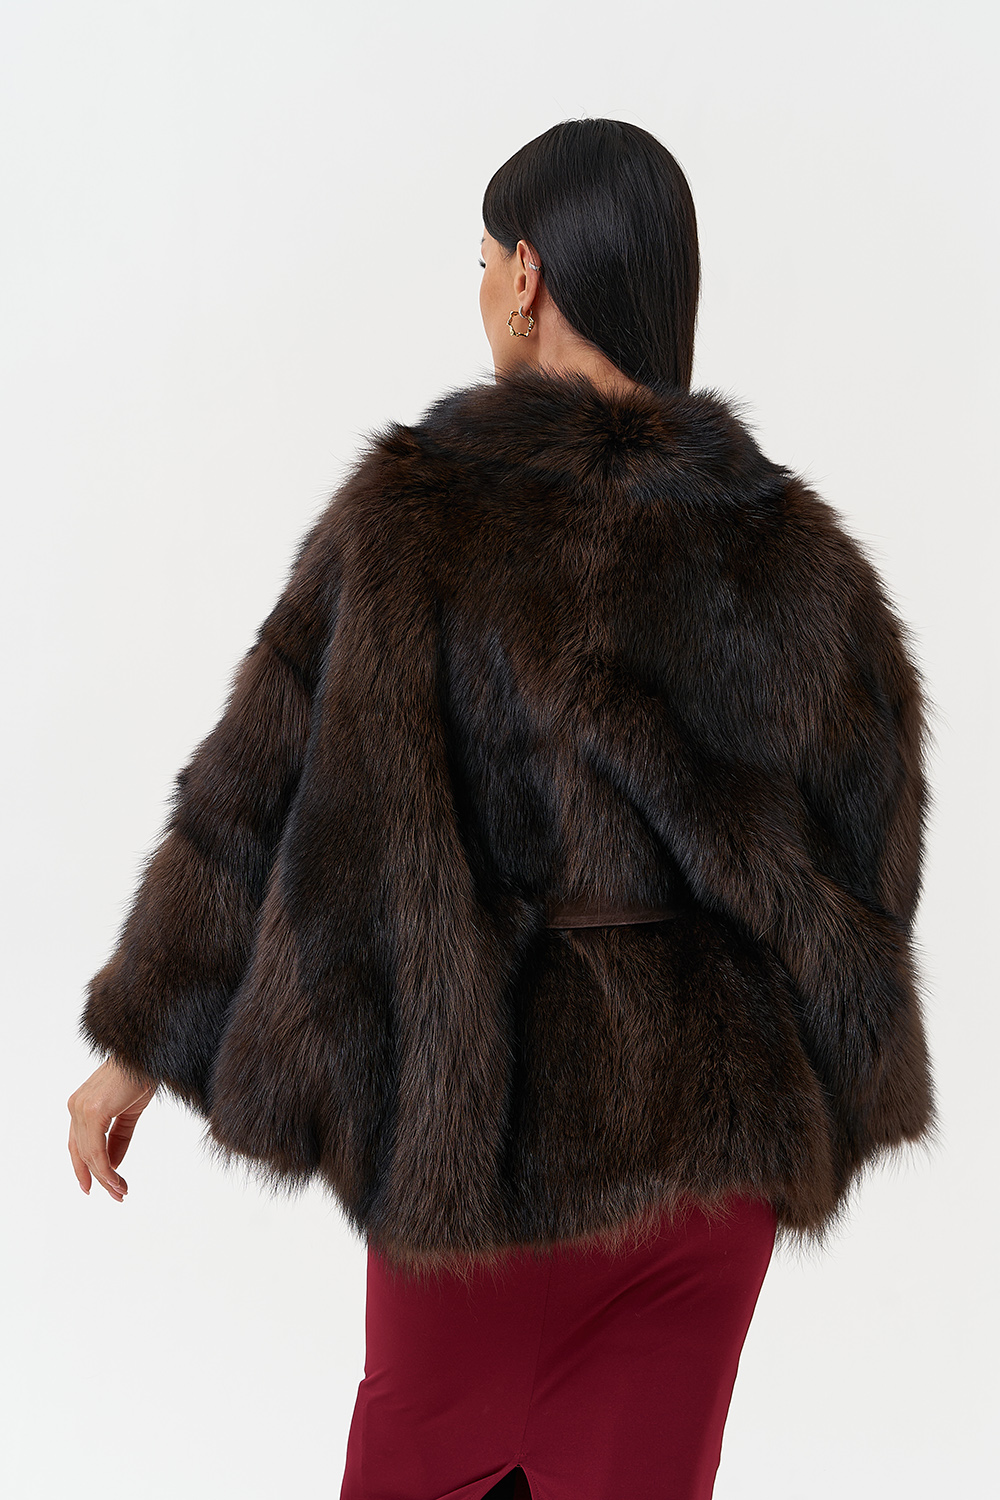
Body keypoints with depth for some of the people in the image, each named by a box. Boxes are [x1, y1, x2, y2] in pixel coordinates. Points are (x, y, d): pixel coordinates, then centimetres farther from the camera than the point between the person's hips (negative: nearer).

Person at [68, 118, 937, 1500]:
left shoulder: (420, 512, -13)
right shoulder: (782, 541, -1)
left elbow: (266, 786, -12)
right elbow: (869, 835, 5)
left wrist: (137, 1044, -1)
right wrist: (816, 1091, 19)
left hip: (510, 1115, -3)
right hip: (723, 1120, 4)